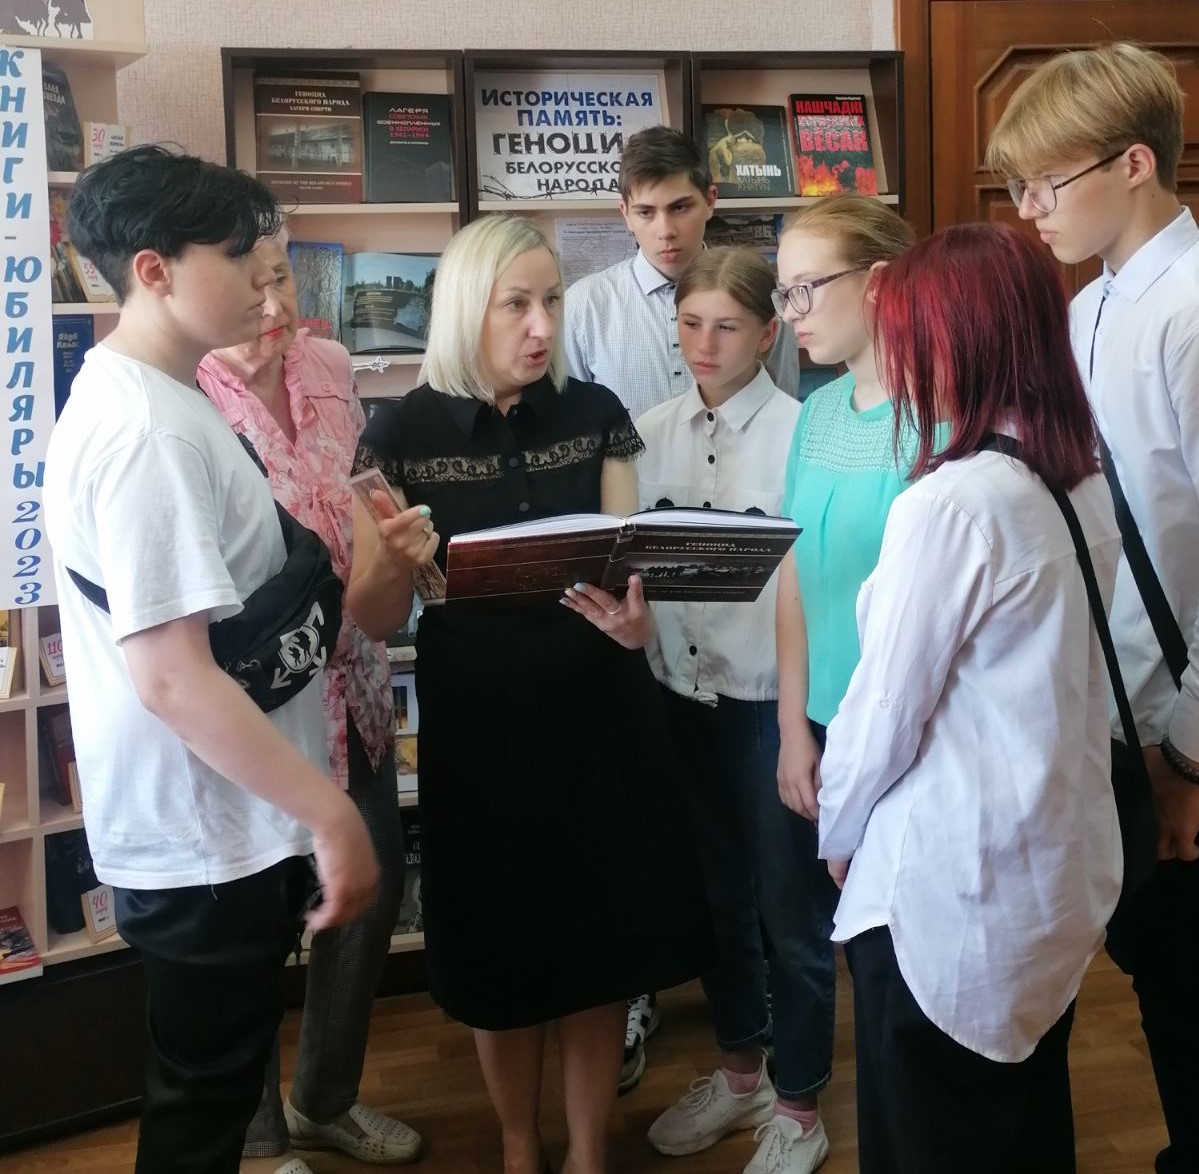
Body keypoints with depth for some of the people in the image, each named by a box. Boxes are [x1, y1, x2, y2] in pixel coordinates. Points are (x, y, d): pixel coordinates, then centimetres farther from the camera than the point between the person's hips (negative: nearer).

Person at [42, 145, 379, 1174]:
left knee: (215, 1085, 24)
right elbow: (172, 677, -28)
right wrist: (329, 810, -24)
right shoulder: (147, 430, -24)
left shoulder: (147, 398, 8)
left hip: (217, 822, 10)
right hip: (209, 834, -10)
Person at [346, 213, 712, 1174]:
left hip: (600, 720, 2)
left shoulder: (596, 413, -1)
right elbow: (373, 619, -7)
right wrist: (393, 564, -29)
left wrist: (633, 618, -25)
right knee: (499, 954, 14)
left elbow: (630, 558, -3)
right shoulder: (404, 433, -7)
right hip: (475, 730, -1)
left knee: (601, 945, 11)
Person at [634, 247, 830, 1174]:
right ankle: (740, 1070, 41)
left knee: (791, 907, 9)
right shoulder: (654, 432, 4)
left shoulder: (800, 432, -11)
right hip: (681, 691, 5)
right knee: (716, 894, 20)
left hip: (773, 696, -5)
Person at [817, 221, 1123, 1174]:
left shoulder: (950, 503, -23)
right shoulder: (1085, 484, 1)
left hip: (950, 888, -8)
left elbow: (885, 707, -16)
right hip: (1058, 869, 8)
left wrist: (838, 832, 2)